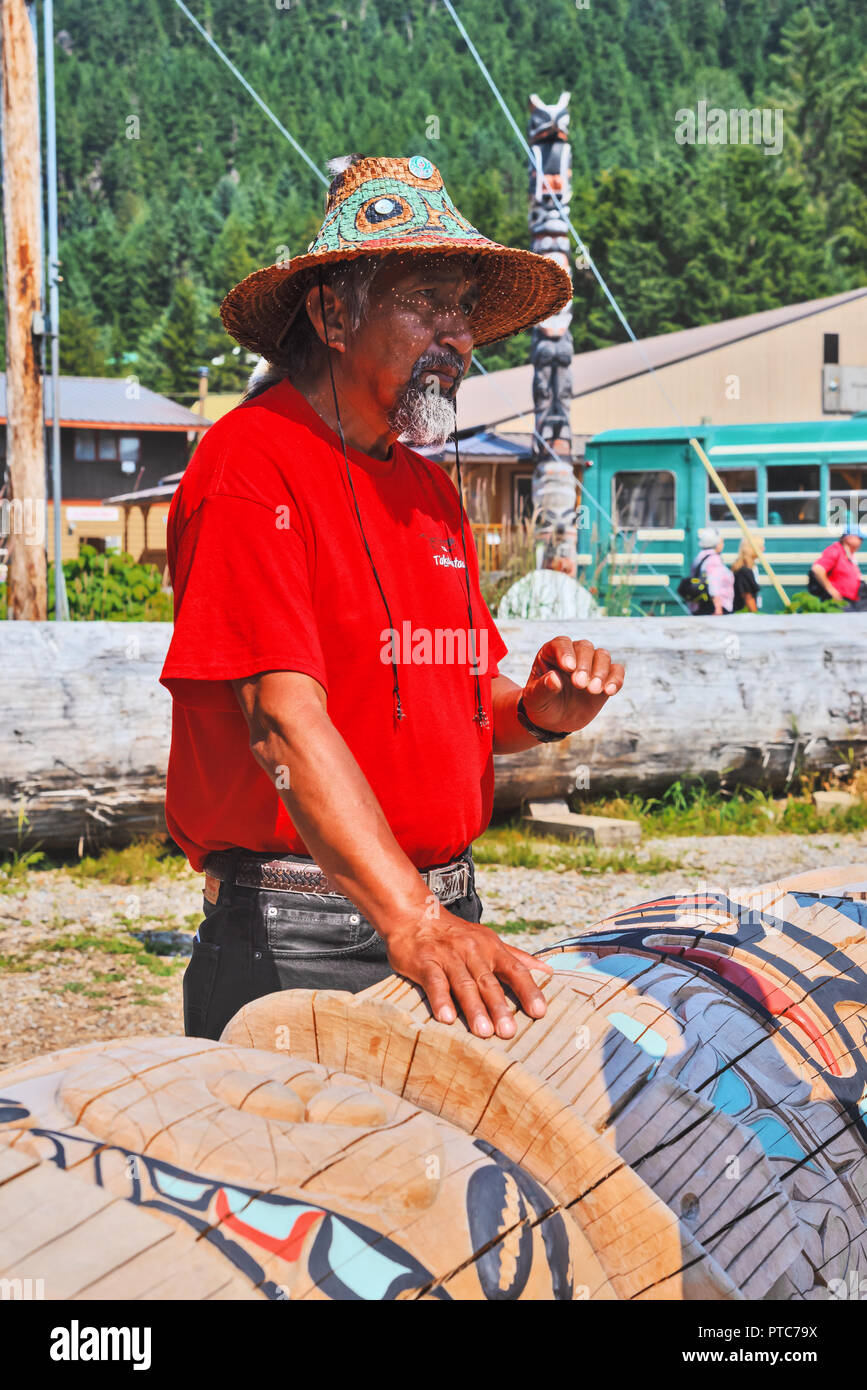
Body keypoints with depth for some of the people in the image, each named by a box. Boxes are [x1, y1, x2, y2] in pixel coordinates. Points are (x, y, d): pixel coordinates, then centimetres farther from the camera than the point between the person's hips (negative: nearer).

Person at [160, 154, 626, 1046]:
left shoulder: (430, 488, 15)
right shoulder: (253, 462, -11)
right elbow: (285, 718, -21)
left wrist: (539, 712, -4)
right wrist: (412, 921, -31)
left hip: (445, 915, 7)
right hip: (298, 941, -7)